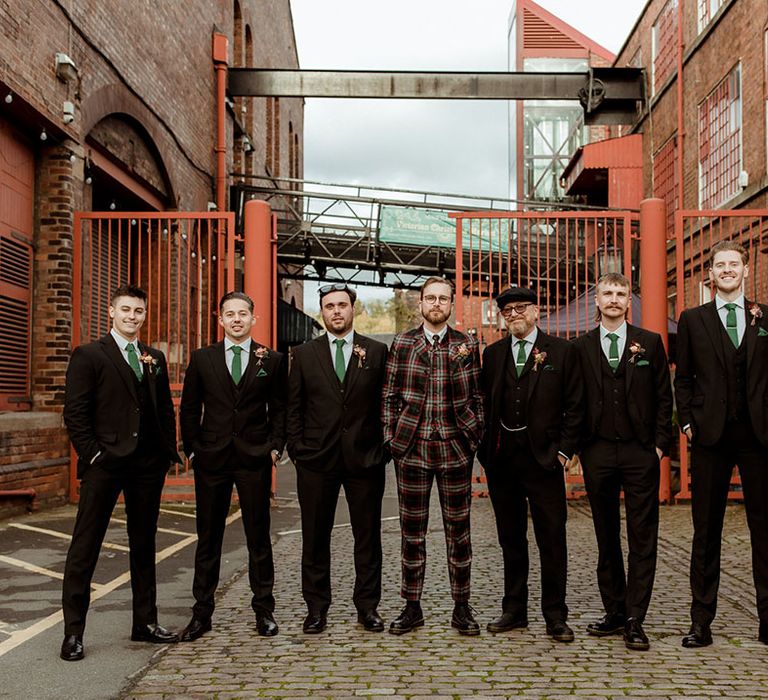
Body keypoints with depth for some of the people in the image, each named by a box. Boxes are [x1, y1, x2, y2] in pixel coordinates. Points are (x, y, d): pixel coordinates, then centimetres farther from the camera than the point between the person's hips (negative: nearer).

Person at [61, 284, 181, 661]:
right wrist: (92, 454, -12)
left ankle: (145, 622, 23)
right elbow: (74, 413, -7)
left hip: (148, 465, 6)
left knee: (143, 545, 13)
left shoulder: (155, 358, 14)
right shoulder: (88, 355, -2)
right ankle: (73, 633, 7)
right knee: (84, 547, 0)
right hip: (105, 463, -5)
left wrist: (169, 451, 7)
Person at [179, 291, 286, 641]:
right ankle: (202, 613, 16)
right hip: (211, 458, 1)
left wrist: (275, 447, -2)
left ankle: (264, 610, 17)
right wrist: (192, 450, 2)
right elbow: (189, 409, 9)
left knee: (258, 536, 6)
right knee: (208, 537, 7)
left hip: (255, 458, -1)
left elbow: (279, 408, 8)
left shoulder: (271, 360, 5)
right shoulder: (202, 359, 6)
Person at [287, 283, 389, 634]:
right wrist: (297, 448, 0)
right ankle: (316, 607, 19)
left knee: (368, 536, 6)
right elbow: (294, 407, 8)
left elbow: (385, 404, 4)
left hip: (364, 458, 0)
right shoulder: (304, 354, 7)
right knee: (315, 536, 7)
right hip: (317, 460, 1)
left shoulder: (376, 351, 5)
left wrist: (382, 449, -2)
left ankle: (367, 605, 18)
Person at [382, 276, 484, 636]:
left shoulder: (467, 345, 4)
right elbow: (390, 395, 6)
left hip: (455, 448, 0)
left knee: (458, 528, 6)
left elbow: (476, 398, 6)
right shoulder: (401, 343, 5)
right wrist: (391, 437, 1)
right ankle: (412, 607, 17)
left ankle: (461, 607, 17)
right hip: (411, 448, 1)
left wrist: (475, 438, 0)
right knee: (412, 529, 7)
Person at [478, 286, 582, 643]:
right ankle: (514, 609, 21)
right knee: (511, 538, 11)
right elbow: (485, 405, 12)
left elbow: (574, 406, 0)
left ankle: (555, 616, 10)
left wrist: (564, 450, -6)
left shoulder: (562, 351, 2)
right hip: (501, 458, 3)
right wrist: (486, 449, 4)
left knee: (552, 538, 0)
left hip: (543, 457, -3)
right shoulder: (492, 354, 11)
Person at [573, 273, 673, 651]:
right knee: (606, 538, 9)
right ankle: (614, 612, 19)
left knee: (642, 539, -1)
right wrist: (578, 446, 1)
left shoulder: (650, 343, 6)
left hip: (640, 452, -1)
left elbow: (663, 397, 5)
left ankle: (635, 620, 5)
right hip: (597, 453, 1)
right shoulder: (581, 347, 6)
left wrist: (660, 443, -2)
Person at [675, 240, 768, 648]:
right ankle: (701, 621, 12)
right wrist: (687, 422, 0)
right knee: (706, 529, 5)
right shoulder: (692, 320, 8)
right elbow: (683, 378, 8)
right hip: (710, 434, 0)